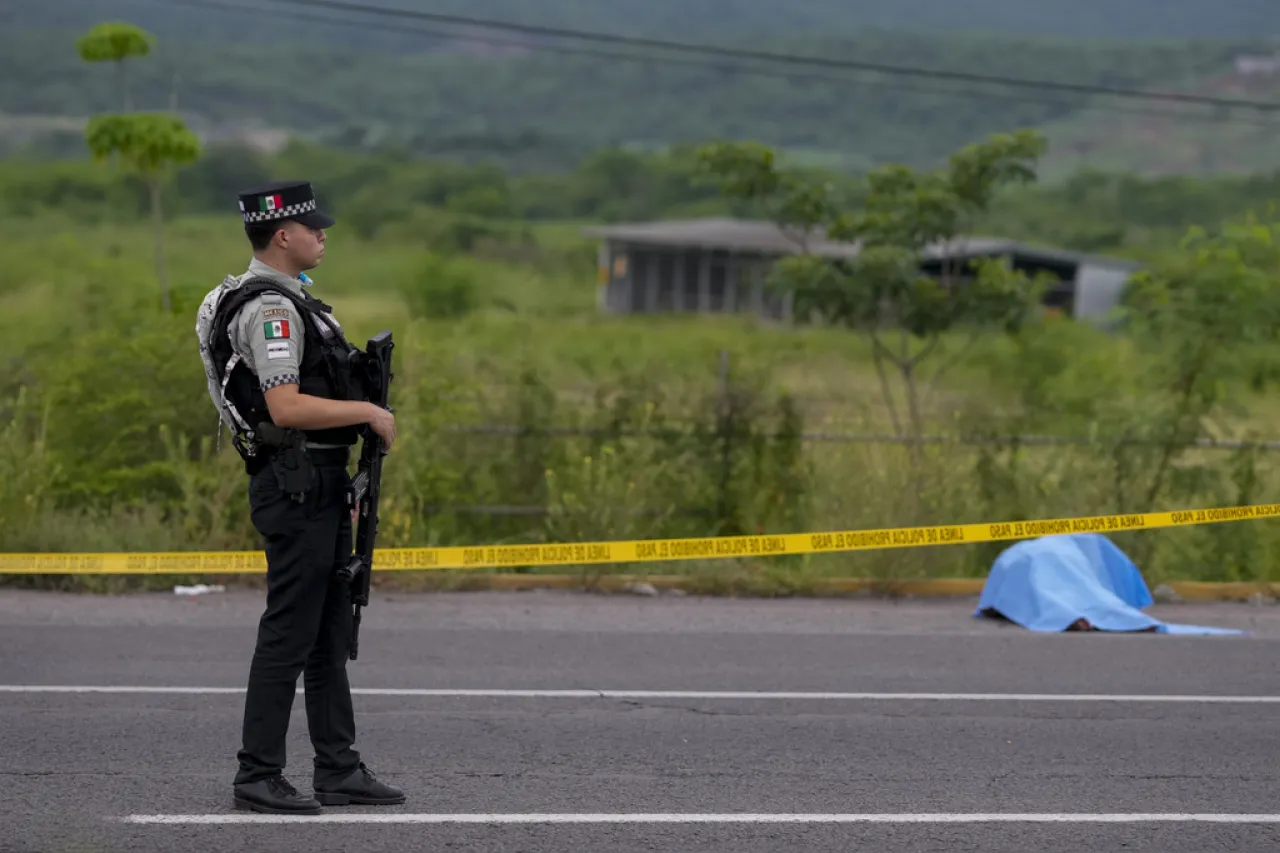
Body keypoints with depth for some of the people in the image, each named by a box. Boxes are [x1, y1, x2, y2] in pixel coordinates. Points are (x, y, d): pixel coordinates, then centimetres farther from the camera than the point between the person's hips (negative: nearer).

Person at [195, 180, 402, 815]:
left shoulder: (287, 299, 17)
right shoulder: (269, 309, -17)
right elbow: (287, 407, -26)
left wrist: (340, 488, 22)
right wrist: (369, 412, -16)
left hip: (319, 486, 11)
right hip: (295, 488, -10)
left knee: (330, 634, 12)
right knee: (289, 634, -6)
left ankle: (338, 770, 18)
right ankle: (258, 778, -1)